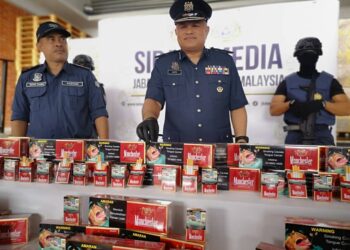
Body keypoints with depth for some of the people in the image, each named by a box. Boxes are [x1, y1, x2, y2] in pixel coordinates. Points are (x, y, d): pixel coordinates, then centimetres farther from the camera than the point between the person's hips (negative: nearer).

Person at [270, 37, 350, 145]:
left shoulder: (329, 81, 10)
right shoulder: (288, 82, 10)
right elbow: (273, 109, 2)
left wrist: (322, 104, -15)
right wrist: (291, 104, -17)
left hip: (322, 137, 0)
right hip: (295, 137, 0)